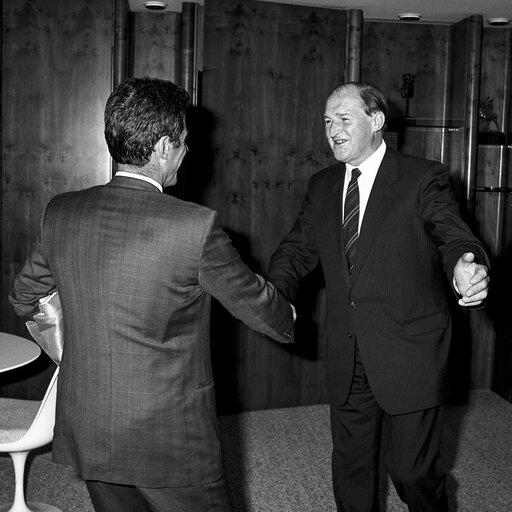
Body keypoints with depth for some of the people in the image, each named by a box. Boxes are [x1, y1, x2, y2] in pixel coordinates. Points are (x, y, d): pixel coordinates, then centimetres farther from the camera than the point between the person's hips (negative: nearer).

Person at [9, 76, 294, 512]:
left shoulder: (60, 213, -4)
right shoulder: (196, 226, -20)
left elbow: (25, 299, 11)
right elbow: (253, 301, -5)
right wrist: (287, 317, 17)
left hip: (87, 434, 5)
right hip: (171, 442, -5)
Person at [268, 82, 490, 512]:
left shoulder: (423, 178, -7)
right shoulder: (321, 187, 9)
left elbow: (453, 235, -16)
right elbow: (298, 249, 7)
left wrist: (466, 269, -41)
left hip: (410, 358, -4)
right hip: (348, 360, 5)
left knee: (411, 469, 6)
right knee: (350, 465, 18)